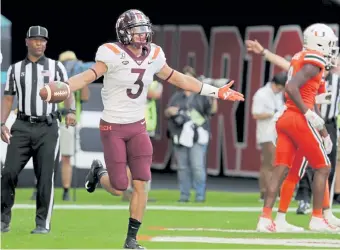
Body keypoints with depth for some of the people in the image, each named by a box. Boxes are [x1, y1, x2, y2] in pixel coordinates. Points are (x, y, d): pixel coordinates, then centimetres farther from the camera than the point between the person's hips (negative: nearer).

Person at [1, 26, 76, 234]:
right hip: (22, 127, 1)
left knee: (45, 176, -4)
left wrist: (70, 111, -17)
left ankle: (43, 223, 3)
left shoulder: (56, 67, 9)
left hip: (48, 128, -1)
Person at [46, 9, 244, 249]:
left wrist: (217, 92, 13)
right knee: (119, 187, -3)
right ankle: (99, 172, 33)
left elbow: (179, 79, 11)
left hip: (137, 127, 5)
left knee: (141, 183, -4)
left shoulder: (153, 56, 0)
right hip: (113, 127, -4)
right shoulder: (114, 55, -16)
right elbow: (89, 76, -24)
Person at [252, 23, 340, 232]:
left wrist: (322, 131, 26)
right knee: (323, 167, 5)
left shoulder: (301, 59, 19)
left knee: (281, 169, 3)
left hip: (286, 118, 8)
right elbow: (291, 88, -23)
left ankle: (266, 218, -5)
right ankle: (317, 219, 7)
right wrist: (309, 114, -19)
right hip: (299, 120, -8)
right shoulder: (314, 62, -10)